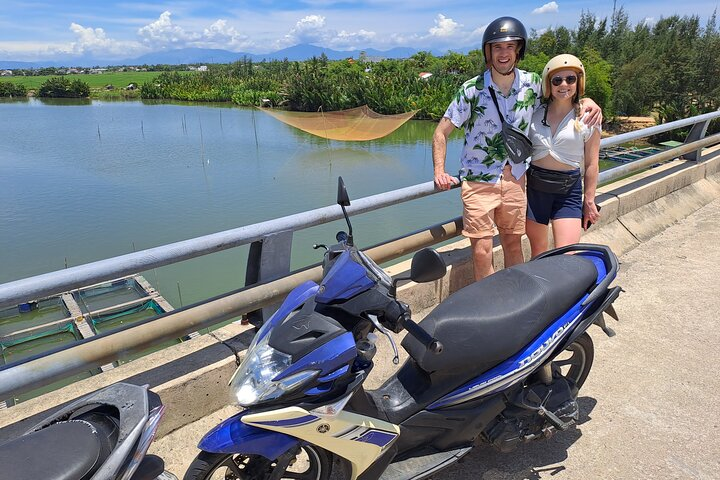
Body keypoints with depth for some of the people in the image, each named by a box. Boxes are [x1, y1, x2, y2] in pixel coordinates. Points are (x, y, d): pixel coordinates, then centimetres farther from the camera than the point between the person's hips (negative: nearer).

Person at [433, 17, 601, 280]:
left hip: (515, 179, 3)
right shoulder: (472, 89, -11)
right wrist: (439, 171, -19)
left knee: (513, 244, 14)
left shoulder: (532, 83, -1)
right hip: (479, 181, -3)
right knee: (482, 252, -4)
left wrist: (586, 100, -3)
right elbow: (441, 132, -7)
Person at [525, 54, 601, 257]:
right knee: (537, 252, 12)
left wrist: (589, 200, 2)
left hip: (569, 189, -2)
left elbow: (591, 164, 2)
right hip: (534, 185, 2)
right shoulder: (535, 113, 4)